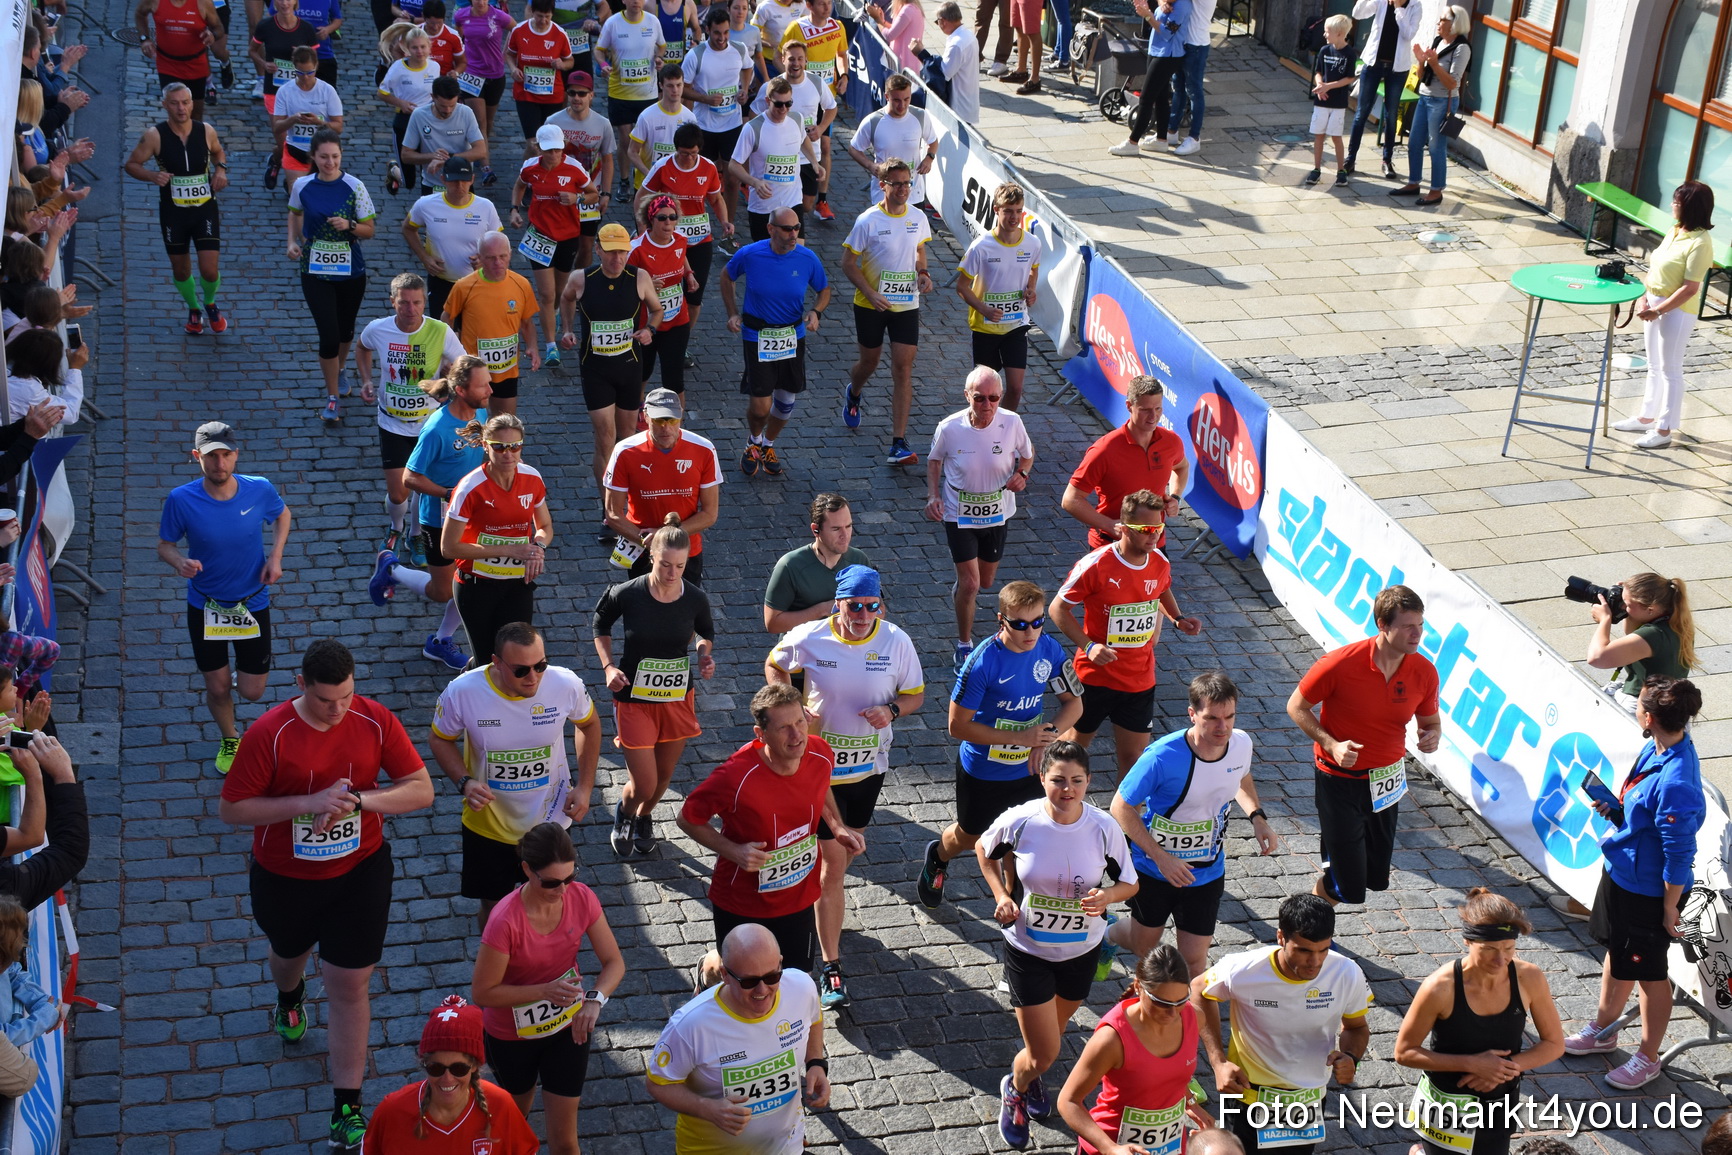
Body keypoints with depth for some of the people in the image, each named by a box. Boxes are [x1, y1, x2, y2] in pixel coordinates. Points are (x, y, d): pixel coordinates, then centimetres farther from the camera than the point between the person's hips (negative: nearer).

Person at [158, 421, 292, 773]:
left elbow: (282, 515, 5)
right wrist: (180, 562, -31)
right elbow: (165, 545, -8)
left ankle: (244, 673, 45)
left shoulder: (260, 489, -18)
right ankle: (230, 741, 44)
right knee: (218, 688, 12)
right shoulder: (181, 500, -22)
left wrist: (276, 555, -10)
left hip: (252, 602, 1)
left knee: (252, 692, 6)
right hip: (204, 606, -1)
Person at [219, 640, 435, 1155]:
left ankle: (347, 1108, 13)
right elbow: (232, 809, -18)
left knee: (349, 987, 1)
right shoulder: (268, 734, -22)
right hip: (284, 879, 0)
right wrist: (308, 803, -29)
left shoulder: (376, 721, -16)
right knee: (289, 953, 29)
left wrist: (358, 799, -28)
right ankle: (290, 997, 67)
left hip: (359, 874, 0)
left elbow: (421, 790, -11)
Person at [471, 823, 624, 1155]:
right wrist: (544, 991, -34)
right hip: (512, 1034, -2)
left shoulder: (581, 898, -20)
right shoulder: (506, 921, -33)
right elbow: (482, 993, -24)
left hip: (568, 1027, 2)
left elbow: (614, 962, -11)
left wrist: (595, 998, -31)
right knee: (515, 1117, 26)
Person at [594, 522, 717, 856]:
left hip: (678, 699, 3)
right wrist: (608, 666, -8)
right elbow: (600, 623, 3)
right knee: (644, 786, -4)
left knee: (664, 775, 18)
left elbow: (706, 632, 12)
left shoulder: (695, 599, -11)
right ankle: (625, 813, 34)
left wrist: (706, 655, -9)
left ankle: (644, 817, 51)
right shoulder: (627, 594, -18)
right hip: (635, 699, -3)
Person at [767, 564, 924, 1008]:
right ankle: (831, 966, 3)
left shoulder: (896, 643, -11)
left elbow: (916, 693, 2)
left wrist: (892, 710, -20)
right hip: (821, 762, -3)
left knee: (848, 850, 22)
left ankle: (821, 905, 55)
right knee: (833, 861, -5)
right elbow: (774, 666, 4)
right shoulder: (809, 638, -15)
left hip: (869, 765, 3)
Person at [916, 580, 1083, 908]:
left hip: (1028, 769, 3)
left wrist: (1048, 734, -23)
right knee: (970, 837, 22)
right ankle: (938, 857, 56)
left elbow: (1074, 702, -2)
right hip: (982, 772, -3)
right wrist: (1021, 737, -29)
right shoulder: (983, 662, -29)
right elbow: (958, 726, -25)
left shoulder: (1049, 650, -15)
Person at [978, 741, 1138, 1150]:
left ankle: (1029, 1074, 61)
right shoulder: (1020, 821, -21)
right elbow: (984, 849, 1)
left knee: (1054, 1031, 26)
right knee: (1045, 1052, -1)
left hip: (1081, 951, 2)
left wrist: (1106, 896, -26)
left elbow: (1129, 883, -5)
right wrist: (1001, 895, -11)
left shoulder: (1104, 828, -19)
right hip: (1028, 950, -2)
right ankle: (1015, 1091, 35)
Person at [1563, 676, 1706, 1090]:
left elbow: (1679, 854, -27)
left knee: (1648, 973, 12)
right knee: (1616, 952, 27)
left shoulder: (1675, 783, -36)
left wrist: (1669, 909, -17)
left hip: (1648, 891, -9)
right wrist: (1616, 810, -5)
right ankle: (1604, 1030, 48)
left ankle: (1648, 1058, 33)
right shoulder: (1655, 749, -8)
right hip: (1621, 873, 9)